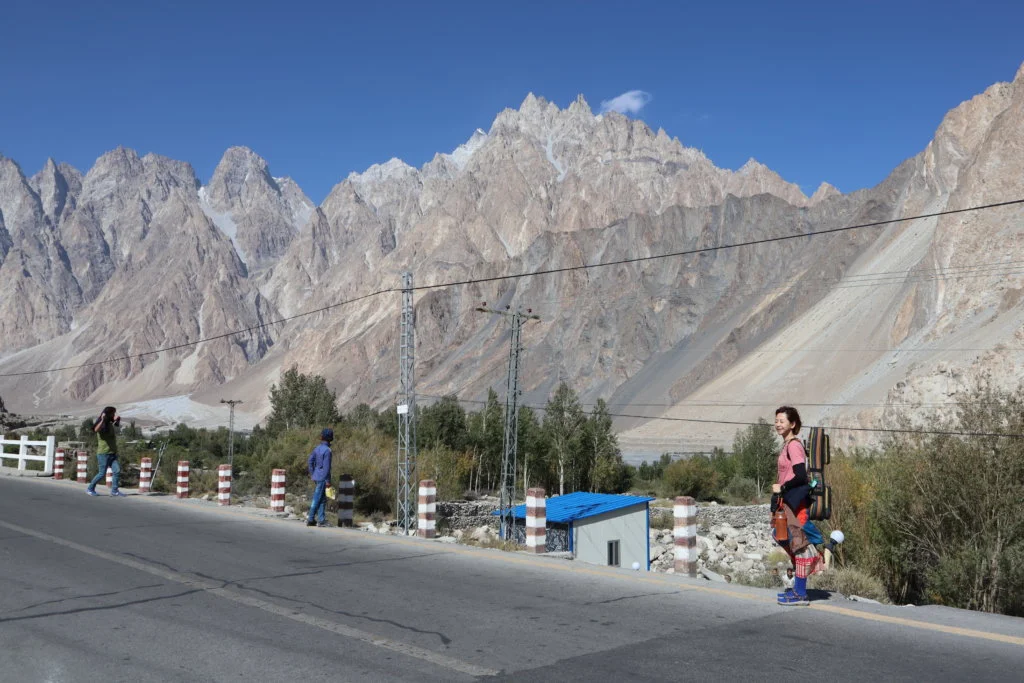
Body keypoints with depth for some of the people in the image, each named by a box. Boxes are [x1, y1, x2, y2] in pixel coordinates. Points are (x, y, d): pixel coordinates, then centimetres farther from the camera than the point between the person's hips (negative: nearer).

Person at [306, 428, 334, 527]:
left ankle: (321, 520, 13)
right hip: (322, 478, -8)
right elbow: (326, 466, -18)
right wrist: (328, 480, -14)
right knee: (317, 499, -2)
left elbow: (310, 461, 10)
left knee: (322, 499, 12)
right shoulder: (327, 450, -15)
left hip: (316, 477, 8)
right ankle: (310, 519, 2)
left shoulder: (317, 448, 8)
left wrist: (312, 474, 16)